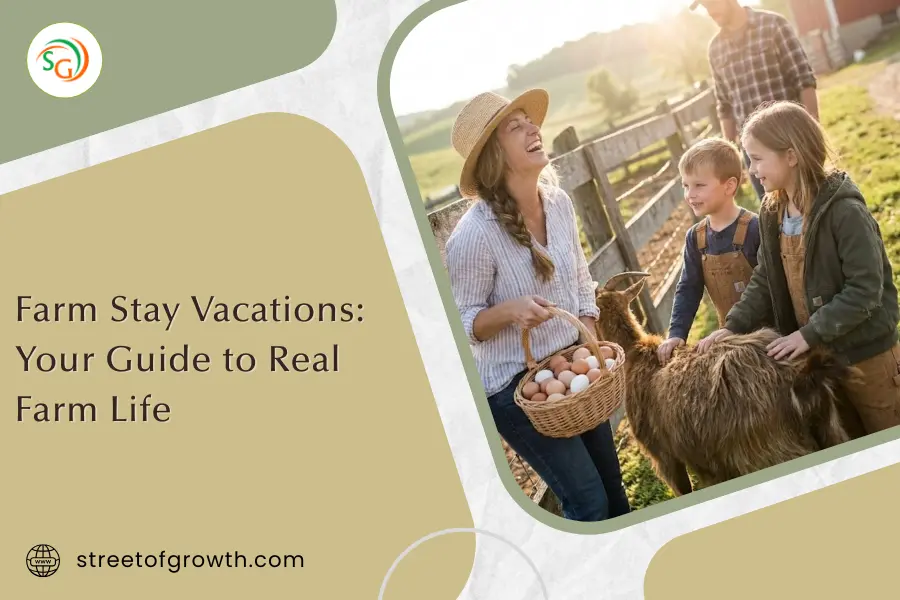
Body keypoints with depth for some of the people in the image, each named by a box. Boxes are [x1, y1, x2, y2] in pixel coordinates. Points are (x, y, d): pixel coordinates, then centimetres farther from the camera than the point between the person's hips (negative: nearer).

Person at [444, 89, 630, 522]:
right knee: (588, 500, 0)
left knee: (612, 483, 19)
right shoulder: (474, 234, -25)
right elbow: (460, 323, -16)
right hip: (515, 387, -7)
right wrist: (509, 310, -34)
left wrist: (589, 338, 1)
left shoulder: (558, 202, -5)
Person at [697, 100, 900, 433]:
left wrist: (810, 333, -26)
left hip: (867, 353, -7)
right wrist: (734, 326, -8)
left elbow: (864, 290, -25)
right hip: (819, 353, 7)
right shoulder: (772, 213, 0)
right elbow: (764, 280, 5)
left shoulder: (844, 211, -24)